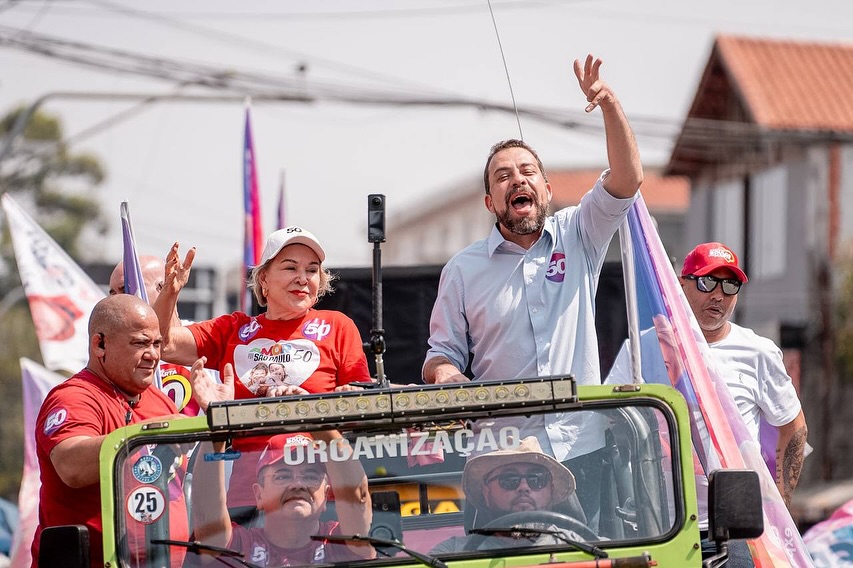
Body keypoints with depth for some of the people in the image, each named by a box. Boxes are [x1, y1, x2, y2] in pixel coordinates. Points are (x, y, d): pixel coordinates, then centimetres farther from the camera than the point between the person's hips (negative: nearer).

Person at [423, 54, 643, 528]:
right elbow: (443, 356, 11)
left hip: (580, 450, 1)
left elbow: (627, 180, -3)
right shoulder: (464, 270, 8)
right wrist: (442, 372, -14)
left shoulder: (577, 238, 9)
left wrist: (609, 104, -15)